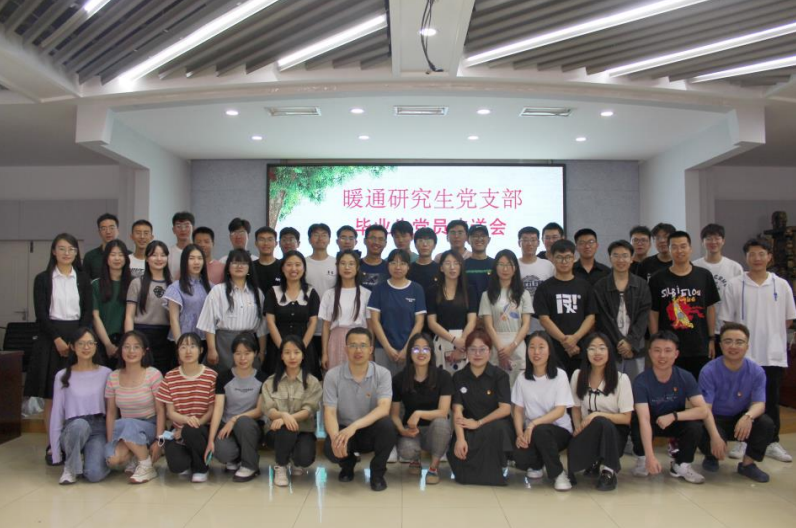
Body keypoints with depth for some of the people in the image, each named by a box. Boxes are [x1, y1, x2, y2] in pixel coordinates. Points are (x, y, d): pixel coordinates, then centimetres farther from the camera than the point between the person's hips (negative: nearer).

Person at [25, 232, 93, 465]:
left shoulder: (83, 279, 10)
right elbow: (41, 313, -2)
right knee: (51, 395, 0)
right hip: (51, 338, -1)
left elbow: (88, 312, 4)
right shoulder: (42, 279, 5)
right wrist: (58, 339, -12)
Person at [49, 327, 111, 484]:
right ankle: (70, 466, -9)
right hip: (73, 429, 0)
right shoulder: (62, 376, 4)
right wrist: (56, 453, 0)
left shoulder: (106, 373, 5)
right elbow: (56, 413, 3)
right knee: (79, 424, -38)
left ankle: (89, 455, 10)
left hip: (99, 428, 0)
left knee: (95, 474, -27)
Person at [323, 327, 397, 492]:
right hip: (344, 429, 1)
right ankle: (348, 464, 10)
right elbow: (330, 412, -15)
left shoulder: (382, 374, -13)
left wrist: (354, 426, -40)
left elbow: (384, 408, -25)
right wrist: (335, 437, -37)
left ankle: (377, 471, -3)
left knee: (386, 425, -34)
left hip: (371, 430, 0)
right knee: (330, 448, -32)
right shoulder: (333, 375, -10)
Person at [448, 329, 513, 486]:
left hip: (496, 427, -1)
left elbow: (505, 409, -12)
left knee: (494, 429, -38)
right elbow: (457, 411, -8)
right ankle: (473, 468, 6)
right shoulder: (458, 377, 3)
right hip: (470, 429, 2)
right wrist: (460, 438, -24)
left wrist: (479, 423, -18)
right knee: (456, 452, -30)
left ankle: (492, 472, -12)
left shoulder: (500, 375, -3)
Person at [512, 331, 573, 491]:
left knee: (540, 431, -37)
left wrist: (534, 424, -28)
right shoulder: (522, 378, 1)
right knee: (519, 457, -29)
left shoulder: (560, 375, -9)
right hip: (531, 431, 2)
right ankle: (536, 465, 10)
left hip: (559, 430, -2)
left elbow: (560, 411, -15)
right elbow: (518, 410, 1)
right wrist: (520, 434, -17)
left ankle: (558, 474, -11)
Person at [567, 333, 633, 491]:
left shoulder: (621, 379, -8)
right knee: (573, 452, -31)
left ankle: (608, 471, -16)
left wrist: (597, 415, -19)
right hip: (588, 432, 3)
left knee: (601, 423, -37)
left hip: (614, 433, -3)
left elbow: (626, 418, -6)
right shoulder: (578, 375, 1)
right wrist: (578, 427, -12)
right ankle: (595, 462, 7)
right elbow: (576, 408, 8)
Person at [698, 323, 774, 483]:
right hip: (715, 419, -3)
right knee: (708, 440, -33)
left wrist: (748, 416, -41)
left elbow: (759, 403, -15)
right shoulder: (709, 371, -18)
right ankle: (712, 457, 9)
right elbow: (705, 408, -21)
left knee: (766, 424, -26)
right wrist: (715, 436, -38)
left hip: (741, 419, 3)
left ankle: (748, 463, -1)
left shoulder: (757, 371, -10)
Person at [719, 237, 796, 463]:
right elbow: (727, 320, 0)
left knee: (772, 400, 10)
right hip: (743, 355, -1)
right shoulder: (734, 285, -2)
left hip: (774, 355, 2)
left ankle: (773, 443, 21)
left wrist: (770, 333, 5)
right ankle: (743, 441, 16)